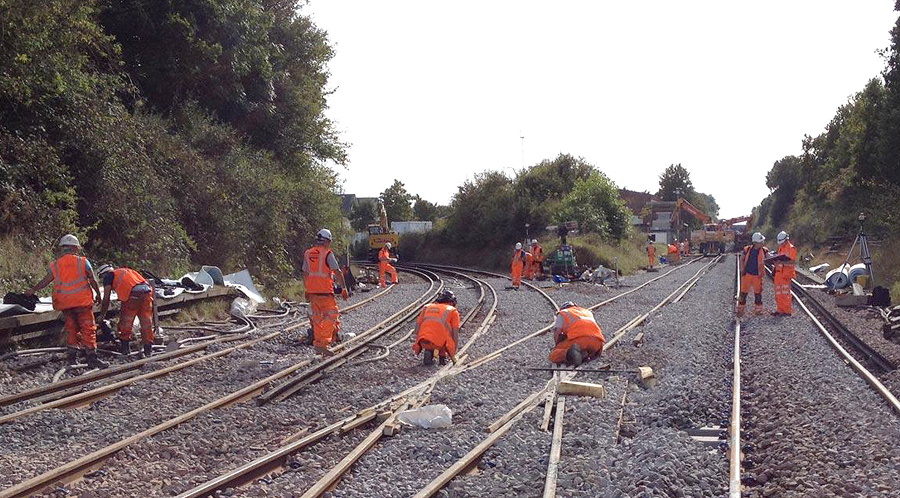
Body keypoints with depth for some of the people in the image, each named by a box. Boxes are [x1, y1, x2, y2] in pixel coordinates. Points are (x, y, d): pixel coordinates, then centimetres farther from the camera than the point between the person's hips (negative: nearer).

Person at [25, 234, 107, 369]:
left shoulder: (55, 265, 6)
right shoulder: (83, 261, -1)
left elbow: (45, 281, 13)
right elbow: (92, 280, 0)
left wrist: (33, 290, 28)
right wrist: (98, 294, 13)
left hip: (64, 303, 4)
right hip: (82, 301, -3)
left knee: (70, 329, 13)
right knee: (88, 329, -2)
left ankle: (72, 357, 13)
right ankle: (91, 357, -7)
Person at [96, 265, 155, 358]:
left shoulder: (108, 276, 17)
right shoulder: (125, 271, 36)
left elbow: (106, 299, 14)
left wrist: (102, 315, 24)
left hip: (133, 294, -6)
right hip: (147, 290, 6)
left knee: (126, 322, 9)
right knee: (146, 322, 8)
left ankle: (125, 349, 15)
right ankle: (148, 350, 9)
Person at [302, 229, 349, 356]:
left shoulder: (307, 254, 9)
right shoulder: (327, 254, -9)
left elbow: (305, 273, 14)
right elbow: (338, 272, -11)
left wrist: (307, 290, 22)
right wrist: (344, 288, -5)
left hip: (312, 291, 6)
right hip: (325, 291, -6)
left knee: (316, 317, 14)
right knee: (330, 316, -2)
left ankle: (317, 343, 18)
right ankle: (323, 344, -11)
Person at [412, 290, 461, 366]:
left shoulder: (426, 307, 25)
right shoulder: (453, 311, 16)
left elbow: (418, 326, 22)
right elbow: (455, 334, 12)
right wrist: (453, 353, 21)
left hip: (424, 342, 3)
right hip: (440, 343, -3)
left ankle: (428, 352, 12)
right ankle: (443, 357, 18)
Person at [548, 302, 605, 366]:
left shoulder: (562, 313, 26)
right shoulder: (588, 312, 39)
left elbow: (557, 333, 12)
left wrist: (557, 346, 27)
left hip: (578, 338, -4)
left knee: (552, 357, 5)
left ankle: (568, 353, -27)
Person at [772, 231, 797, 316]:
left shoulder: (791, 248, -9)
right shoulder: (780, 248, 16)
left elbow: (793, 262, -16)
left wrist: (782, 262, -24)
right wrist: (776, 262, 7)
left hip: (786, 273, -8)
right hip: (779, 272, 8)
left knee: (785, 293, -5)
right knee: (778, 293, 9)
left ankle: (787, 311, 0)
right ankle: (779, 310, 15)